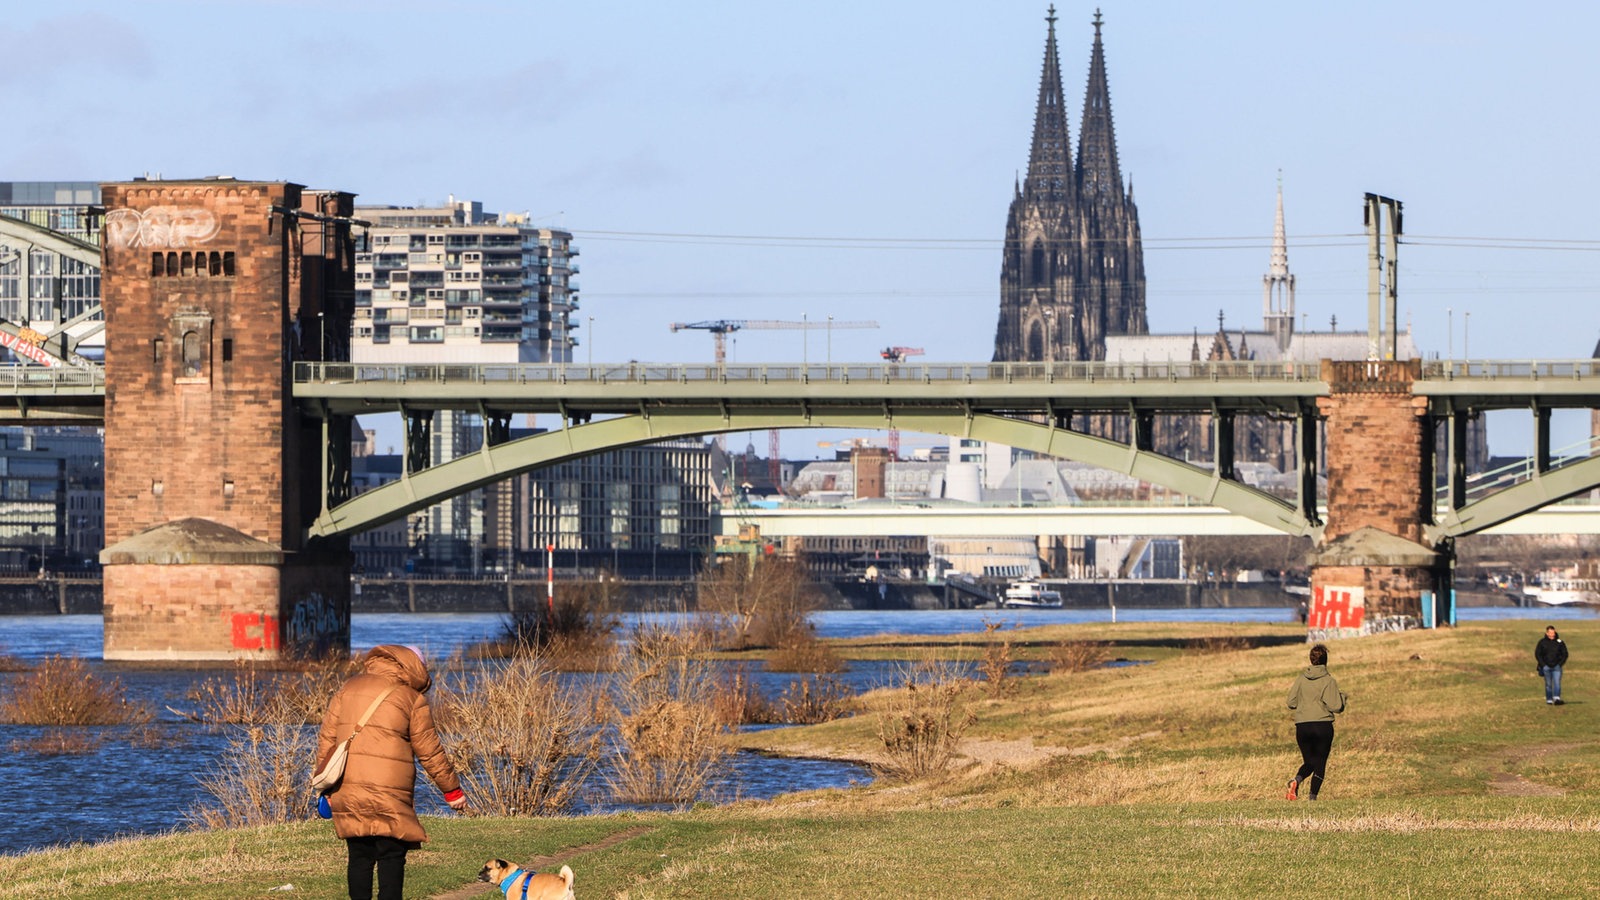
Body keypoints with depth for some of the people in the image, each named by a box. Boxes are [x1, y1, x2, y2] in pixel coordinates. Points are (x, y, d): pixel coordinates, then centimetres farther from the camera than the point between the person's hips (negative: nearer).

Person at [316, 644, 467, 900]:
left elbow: (326, 738, 11)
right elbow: (429, 751, 3)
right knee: (392, 859, 0)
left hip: (347, 793, 4)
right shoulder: (413, 699, 1)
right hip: (389, 793, -4)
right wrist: (452, 790, 13)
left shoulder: (348, 689, 13)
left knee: (360, 856, 10)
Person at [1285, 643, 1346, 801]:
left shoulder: (1301, 679, 4)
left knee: (1309, 762, 14)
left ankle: (1297, 780, -16)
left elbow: (1291, 703, 7)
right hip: (1323, 727, -3)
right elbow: (1336, 707, -9)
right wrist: (1342, 696, 11)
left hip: (1302, 727, 3)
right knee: (1320, 764, 7)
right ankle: (1312, 797, -3)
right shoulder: (1328, 681, -6)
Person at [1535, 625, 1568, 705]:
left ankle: (1557, 699, -23)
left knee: (1557, 683, -13)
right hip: (1546, 666, 0)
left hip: (1557, 666, 0)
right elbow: (1537, 654, 3)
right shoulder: (1542, 642, 1)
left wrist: (1560, 664, -2)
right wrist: (1543, 665, -5)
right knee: (1548, 684, 3)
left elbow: (1565, 654, 9)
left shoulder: (1560, 642, 4)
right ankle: (1549, 700, 9)